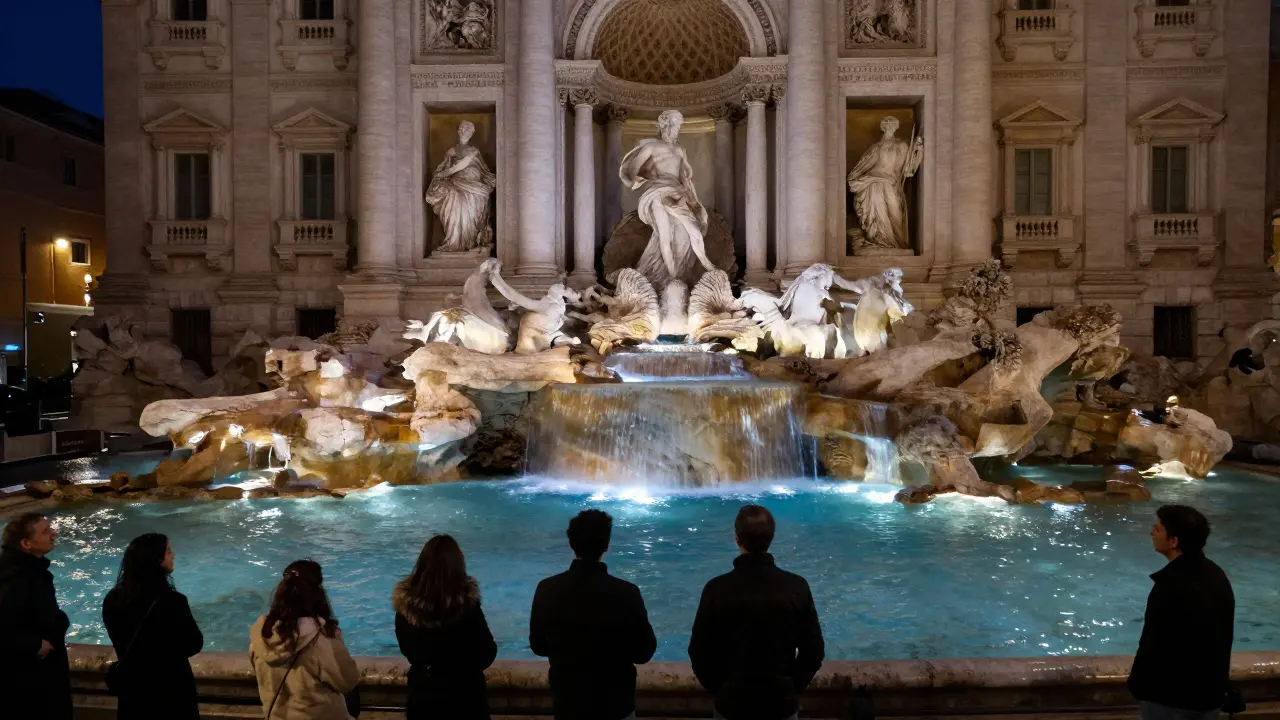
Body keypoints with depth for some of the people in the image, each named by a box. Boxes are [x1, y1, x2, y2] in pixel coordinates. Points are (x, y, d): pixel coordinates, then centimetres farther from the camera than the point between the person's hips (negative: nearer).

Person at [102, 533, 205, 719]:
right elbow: (194, 644, -15)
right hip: (171, 690, -5)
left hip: (132, 686, 5)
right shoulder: (172, 602, -29)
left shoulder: (113, 599, -11)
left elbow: (120, 641, 6)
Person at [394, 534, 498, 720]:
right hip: (463, 697, -3)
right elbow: (487, 655, -14)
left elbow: (407, 649, 2)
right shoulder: (467, 604, -26)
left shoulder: (405, 602, -15)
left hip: (421, 696, 3)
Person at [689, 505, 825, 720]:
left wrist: (719, 689, 6)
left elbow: (699, 652, -9)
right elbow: (813, 650, -5)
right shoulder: (797, 587, -13)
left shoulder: (717, 589, -17)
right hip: (782, 702, 1)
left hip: (732, 702, -1)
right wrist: (793, 687, 9)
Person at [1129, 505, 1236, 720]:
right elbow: (1219, 638, 10)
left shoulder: (1171, 586, -28)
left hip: (1170, 698, -7)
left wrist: (1138, 686, -9)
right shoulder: (1217, 575, -1)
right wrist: (1215, 684, 21)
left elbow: (1152, 646, -22)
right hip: (1211, 693, 8)